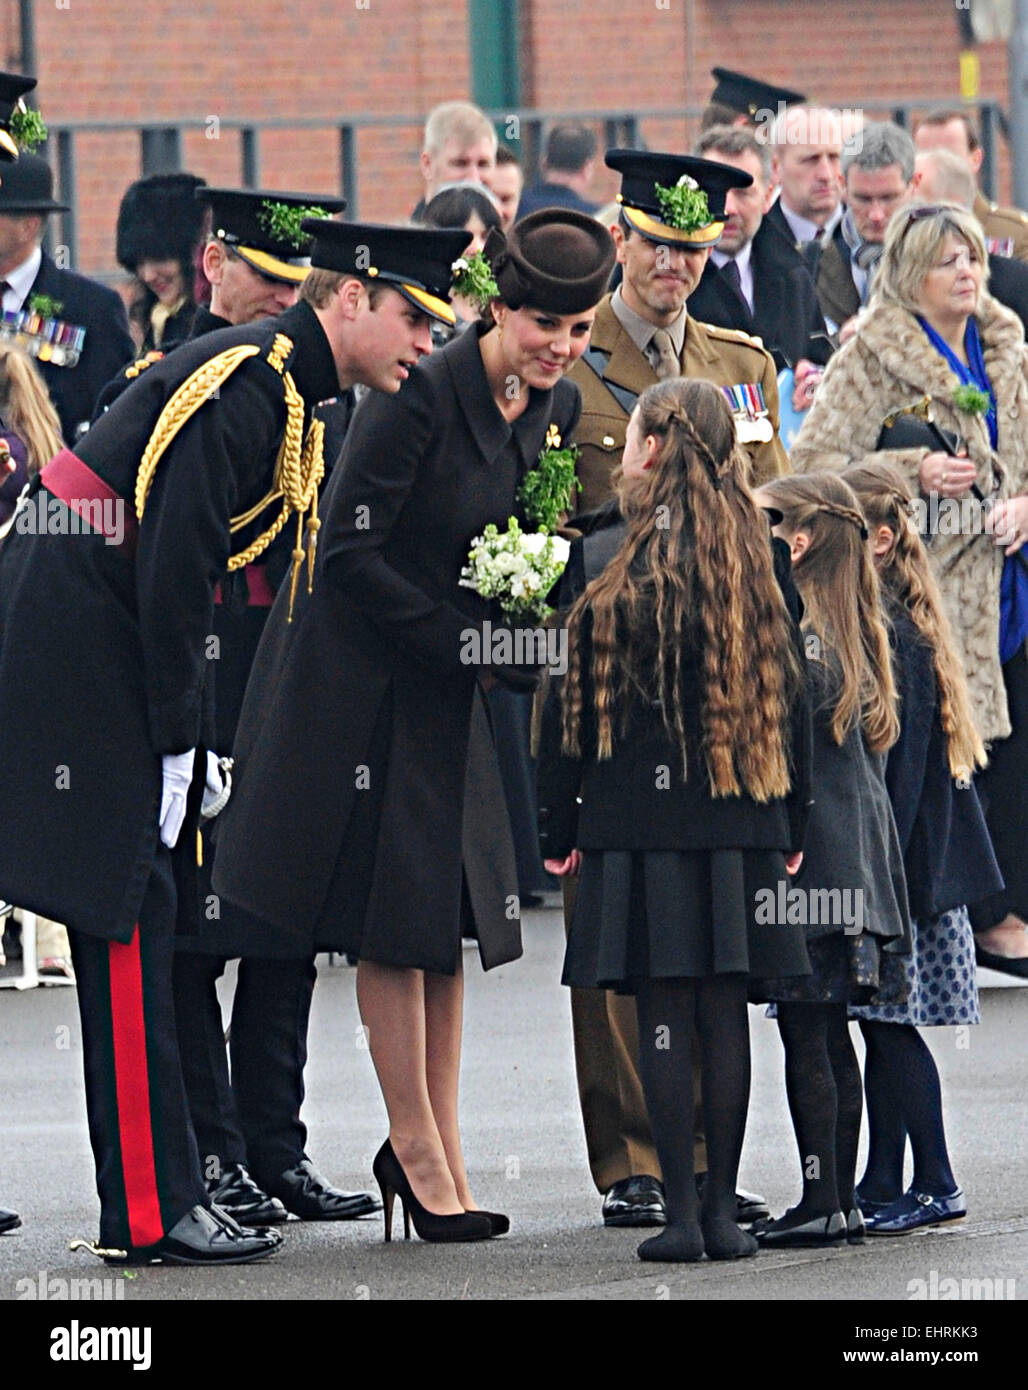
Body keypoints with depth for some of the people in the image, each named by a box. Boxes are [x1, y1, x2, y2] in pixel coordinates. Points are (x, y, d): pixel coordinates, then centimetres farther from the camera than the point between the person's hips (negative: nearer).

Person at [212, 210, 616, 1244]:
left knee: (446, 912, 9)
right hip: (359, 672, -7)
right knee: (392, 911, -2)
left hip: (447, 689, 7)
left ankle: (433, 1146, 17)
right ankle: (419, 1148, 6)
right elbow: (349, 554, -21)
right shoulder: (420, 394, -22)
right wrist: (469, 643, -19)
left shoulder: (556, 407, 1)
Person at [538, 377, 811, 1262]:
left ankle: (681, 1214, -4)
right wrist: (792, 822, 17)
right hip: (742, 824, 4)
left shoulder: (618, 566, -9)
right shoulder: (753, 559, 5)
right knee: (725, 1009, 7)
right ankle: (723, 1211, 9)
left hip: (643, 816, -4)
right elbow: (790, 695, 9)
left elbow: (575, 703, -6)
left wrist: (559, 825, 1)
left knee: (664, 1011, -2)